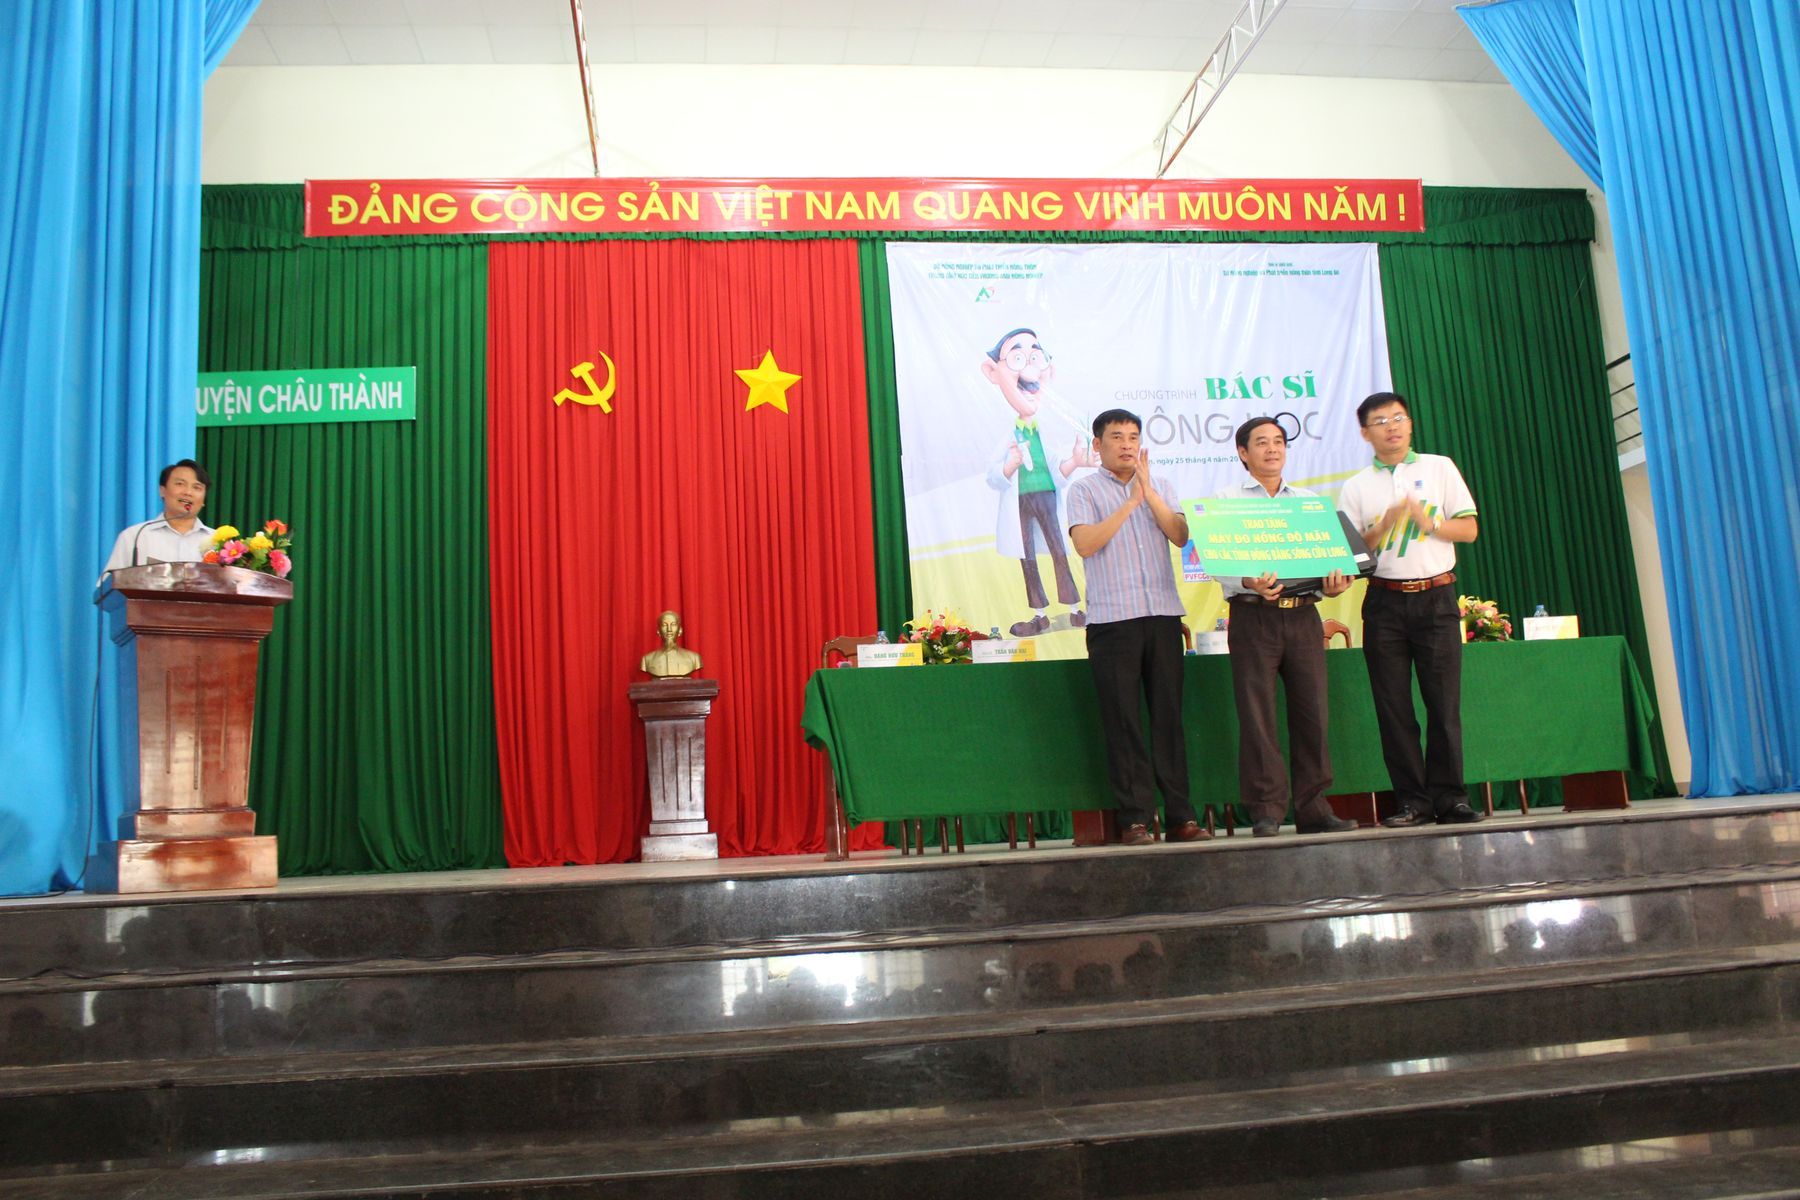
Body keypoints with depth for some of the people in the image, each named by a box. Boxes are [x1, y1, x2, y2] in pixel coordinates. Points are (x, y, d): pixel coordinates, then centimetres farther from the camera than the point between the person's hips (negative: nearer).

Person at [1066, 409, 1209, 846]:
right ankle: (1134, 818, 2)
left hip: (1163, 614, 3)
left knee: (1169, 715, 3)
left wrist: (1148, 492, -6)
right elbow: (1085, 544, -10)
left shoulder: (1160, 487, 17)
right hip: (1112, 618, -3)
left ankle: (1180, 815, 7)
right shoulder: (1084, 490, 6)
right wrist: (1130, 502, -8)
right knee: (1122, 720, -3)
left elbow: (1180, 536, 2)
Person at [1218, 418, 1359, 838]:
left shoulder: (1309, 501, 20)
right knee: (1257, 714, -5)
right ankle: (1266, 810, 1)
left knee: (1312, 711, 2)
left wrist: (1333, 582, -10)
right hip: (1253, 616, -3)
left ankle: (1313, 809, 9)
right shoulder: (1227, 500, 7)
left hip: (1303, 615, 4)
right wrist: (1248, 583, -25)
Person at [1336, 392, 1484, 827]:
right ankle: (1413, 801, 6)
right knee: (1393, 707, 0)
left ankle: (1449, 799, 5)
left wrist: (1429, 523, -11)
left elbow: (1468, 529, 6)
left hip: (1436, 598, -1)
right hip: (1385, 601, 1)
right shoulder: (1356, 487, 10)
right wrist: (1385, 525, -12)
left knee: (1444, 704, -2)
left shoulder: (1440, 468, 9)